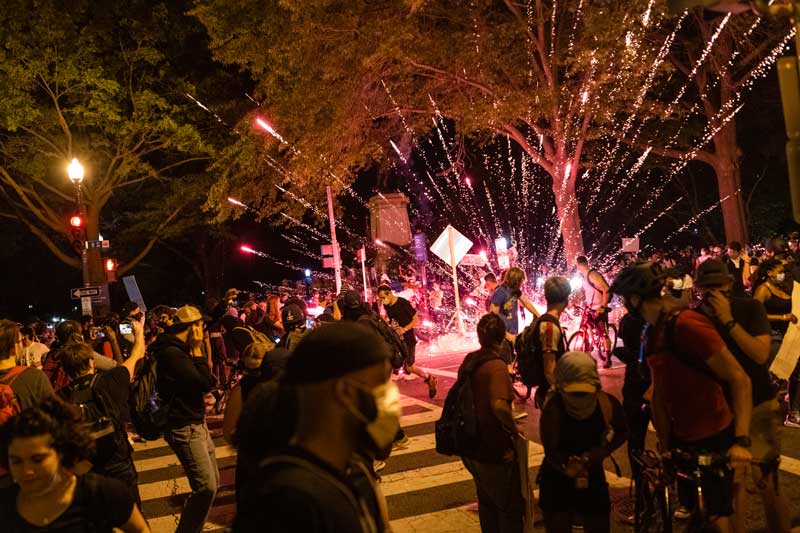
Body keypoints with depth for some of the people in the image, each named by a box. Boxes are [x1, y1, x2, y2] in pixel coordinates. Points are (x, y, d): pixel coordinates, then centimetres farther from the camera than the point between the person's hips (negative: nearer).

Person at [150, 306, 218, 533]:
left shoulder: (179, 350, 11)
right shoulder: (172, 353, -20)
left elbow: (202, 381, 15)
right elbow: (205, 383, -23)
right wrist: (197, 350, -17)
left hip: (197, 424, 10)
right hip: (184, 428, -10)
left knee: (213, 482, 15)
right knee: (206, 487, -15)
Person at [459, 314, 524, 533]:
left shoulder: (469, 361, 0)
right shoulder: (496, 365, -23)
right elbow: (499, 405, -38)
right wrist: (514, 428, -20)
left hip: (473, 447, 7)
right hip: (495, 451, -7)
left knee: (487, 502, 25)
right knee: (511, 508, 12)